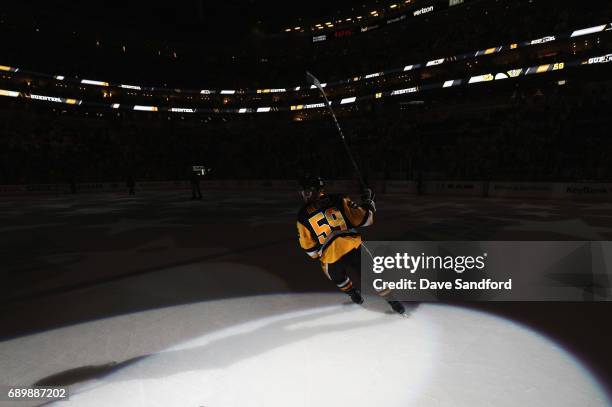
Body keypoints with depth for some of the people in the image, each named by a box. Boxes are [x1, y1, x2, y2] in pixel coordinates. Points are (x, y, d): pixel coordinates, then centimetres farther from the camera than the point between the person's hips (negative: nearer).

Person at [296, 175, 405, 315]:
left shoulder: (303, 216, 0)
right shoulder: (338, 200, -1)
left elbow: (309, 247, 5)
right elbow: (362, 218, 0)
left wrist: (318, 255, 25)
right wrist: (369, 202, 17)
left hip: (330, 257, 1)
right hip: (354, 248, 0)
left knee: (338, 277, 33)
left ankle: (354, 294, 45)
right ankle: (392, 299, 24)